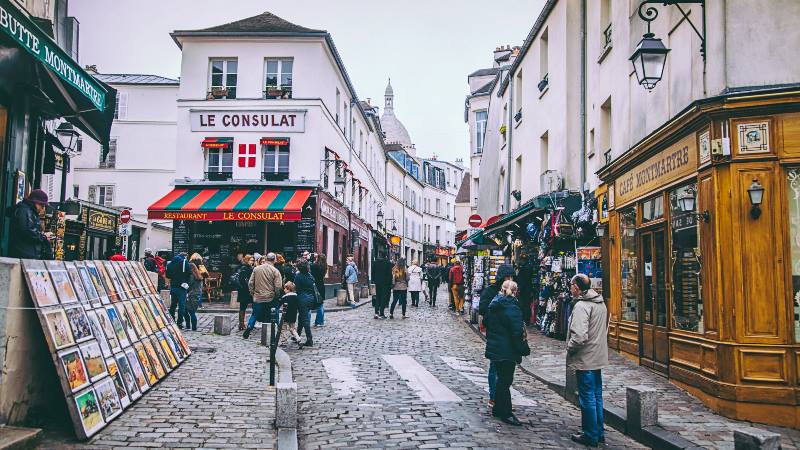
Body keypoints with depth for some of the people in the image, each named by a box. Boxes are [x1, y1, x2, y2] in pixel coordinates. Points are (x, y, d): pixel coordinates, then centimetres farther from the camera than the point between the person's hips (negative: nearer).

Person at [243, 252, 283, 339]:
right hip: (270, 299, -2)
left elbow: (250, 283, 2)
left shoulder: (256, 269, 0)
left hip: (257, 297, 2)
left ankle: (248, 329, 9)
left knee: (254, 315, 19)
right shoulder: (275, 271, -10)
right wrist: (277, 296, 2)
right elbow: (278, 287, -14)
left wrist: (252, 293, 13)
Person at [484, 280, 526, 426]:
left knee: (502, 379, 18)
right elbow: (517, 332, -20)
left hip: (494, 348, 8)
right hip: (507, 351, -8)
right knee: (505, 380, 0)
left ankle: (498, 409, 27)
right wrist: (524, 350, -11)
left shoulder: (495, 304, 8)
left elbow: (488, 326, 16)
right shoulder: (511, 307, -19)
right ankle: (506, 413, 6)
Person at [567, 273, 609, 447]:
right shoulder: (601, 303, 9)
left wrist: (569, 348, -11)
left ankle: (590, 435, 13)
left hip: (585, 360, -9)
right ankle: (599, 433, 27)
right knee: (597, 397, 17)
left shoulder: (581, 306, -21)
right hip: (598, 358, 9)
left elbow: (579, 337, -28)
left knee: (587, 398, 3)